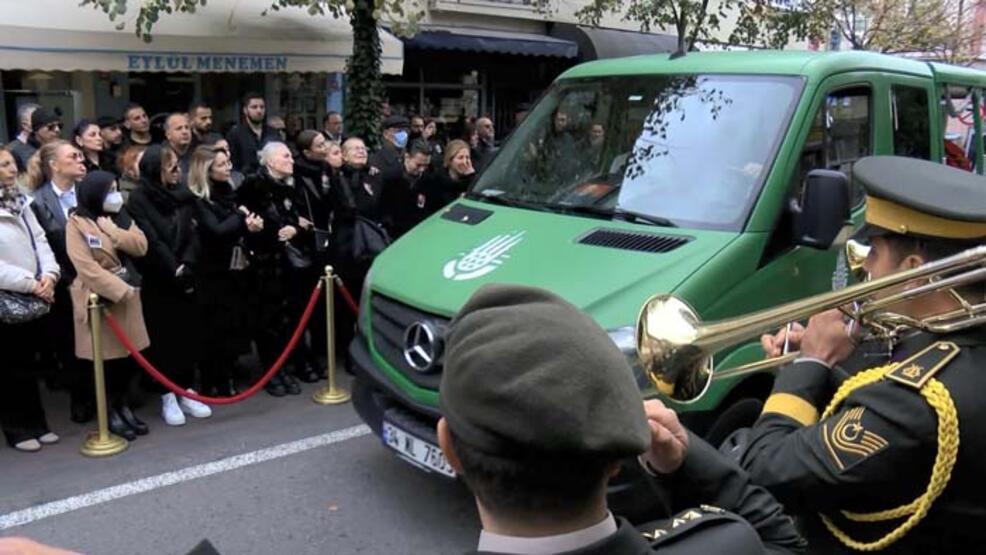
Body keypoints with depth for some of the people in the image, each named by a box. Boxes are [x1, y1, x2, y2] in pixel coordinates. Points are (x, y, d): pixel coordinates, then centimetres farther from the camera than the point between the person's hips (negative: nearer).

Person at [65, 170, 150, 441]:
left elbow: (141, 247, 0)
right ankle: (110, 412, 16)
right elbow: (86, 267, -18)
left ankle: (122, 405, 24)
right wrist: (120, 290, -20)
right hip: (99, 298, -6)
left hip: (128, 294, 6)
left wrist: (114, 231, -13)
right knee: (107, 357, 2)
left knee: (129, 355, 8)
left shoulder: (120, 217, 10)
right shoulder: (77, 223, -10)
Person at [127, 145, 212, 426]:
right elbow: (151, 242, -14)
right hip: (157, 282, -5)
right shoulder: (138, 199, -7)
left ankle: (185, 390, 18)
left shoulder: (180, 194, 10)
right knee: (162, 337, 2)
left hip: (183, 279, 5)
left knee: (187, 334, 7)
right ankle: (167, 396, 11)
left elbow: (189, 234, 7)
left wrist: (187, 267, -5)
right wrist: (174, 270, -15)